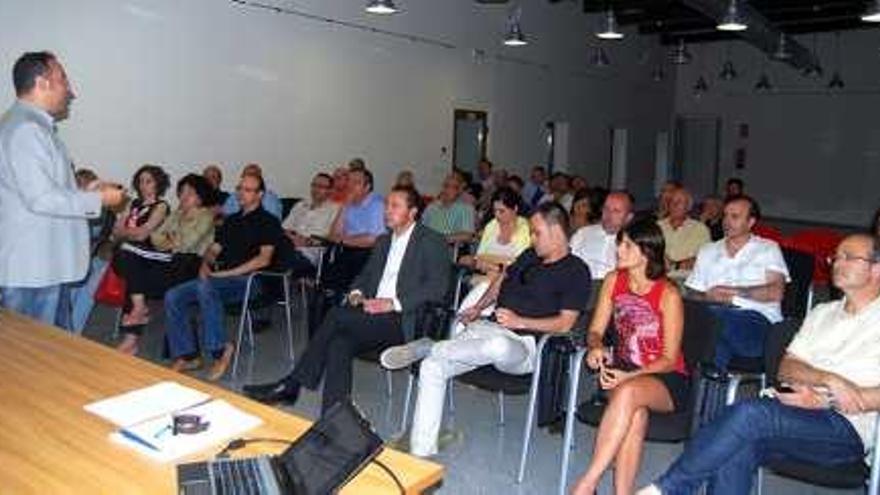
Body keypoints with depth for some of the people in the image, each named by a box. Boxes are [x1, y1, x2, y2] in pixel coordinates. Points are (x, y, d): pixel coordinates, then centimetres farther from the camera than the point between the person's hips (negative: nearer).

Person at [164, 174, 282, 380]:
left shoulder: (268, 222, 0)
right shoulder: (232, 220, 23)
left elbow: (264, 259, -12)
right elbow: (214, 249, 24)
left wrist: (227, 273, -16)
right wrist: (205, 264, 0)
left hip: (248, 280, -7)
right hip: (217, 279, 7)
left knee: (205, 287, -36)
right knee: (173, 297, -11)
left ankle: (220, 350, -26)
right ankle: (187, 356, -6)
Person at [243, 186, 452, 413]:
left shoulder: (432, 242, 1)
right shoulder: (383, 241, 24)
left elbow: (437, 286, -11)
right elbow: (365, 275, 27)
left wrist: (394, 303, -20)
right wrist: (356, 292, 2)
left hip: (403, 320, -6)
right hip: (373, 317, 6)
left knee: (337, 315, -24)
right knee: (339, 343, -25)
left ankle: (292, 384, -14)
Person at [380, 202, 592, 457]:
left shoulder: (576, 272, -2)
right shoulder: (530, 255, 21)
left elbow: (564, 323, -11)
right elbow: (503, 279, 36)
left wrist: (520, 322, -18)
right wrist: (478, 308, 24)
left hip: (523, 344, -7)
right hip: (487, 327, 7)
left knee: (498, 346, -45)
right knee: (431, 367, -14)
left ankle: (428, 347, -21)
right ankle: (421, 453, -12)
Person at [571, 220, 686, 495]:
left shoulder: (668, 294, -12)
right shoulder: (614, 281, 3)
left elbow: (670, 359, -10)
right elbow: (595, 331, 9)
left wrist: (630, 376, -24)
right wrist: (596, 348, -16)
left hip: (666, 381, -3)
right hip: (624, 372, 3)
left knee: (629, 393, -37)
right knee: (635, 412, -32)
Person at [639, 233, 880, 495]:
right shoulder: (822, 313, 24)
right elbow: (785, 368, 11)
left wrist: (826, 400, -12)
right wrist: (827, 379, -9)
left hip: (847, 428, -5)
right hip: (798, 416, 5)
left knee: (748, 414, -31)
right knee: (736, 449, -28)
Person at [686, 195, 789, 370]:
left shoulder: (768, 249, 17)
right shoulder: (707, 251, 27)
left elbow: (776, 292, 0)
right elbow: (693, 295, 18)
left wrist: (733, 291, -7)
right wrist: (708, 297, -4)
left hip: (755, 318, -3)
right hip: (713, 315, 3)